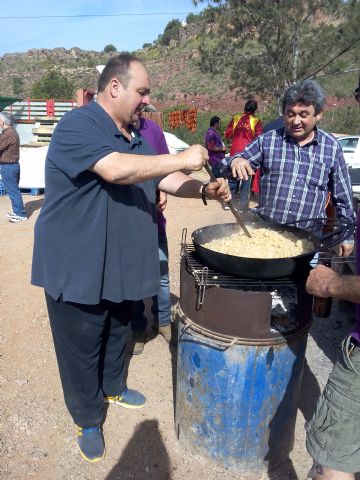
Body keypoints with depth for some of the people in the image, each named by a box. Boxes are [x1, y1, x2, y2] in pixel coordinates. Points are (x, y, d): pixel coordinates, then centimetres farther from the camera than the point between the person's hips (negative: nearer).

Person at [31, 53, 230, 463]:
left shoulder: (133, 136, 11)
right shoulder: (78, 125, -18)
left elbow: (163, 179, 14)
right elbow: (115, 169, -33)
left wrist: (205, 190, -3)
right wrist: (182, 159, -24)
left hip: (120, 264, 8)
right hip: (77, 268, -8)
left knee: (117, 333, 25)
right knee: (82, 348, 10)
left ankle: (113, 388, 50)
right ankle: (87, 420, 33)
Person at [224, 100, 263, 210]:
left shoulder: (235, 119, 3)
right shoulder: (256, 121, -4)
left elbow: (227, 134, 7)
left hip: (235, 152, 3)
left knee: (232, 177, 14)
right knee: (246, 180, 4)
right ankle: (243, 205, 4)